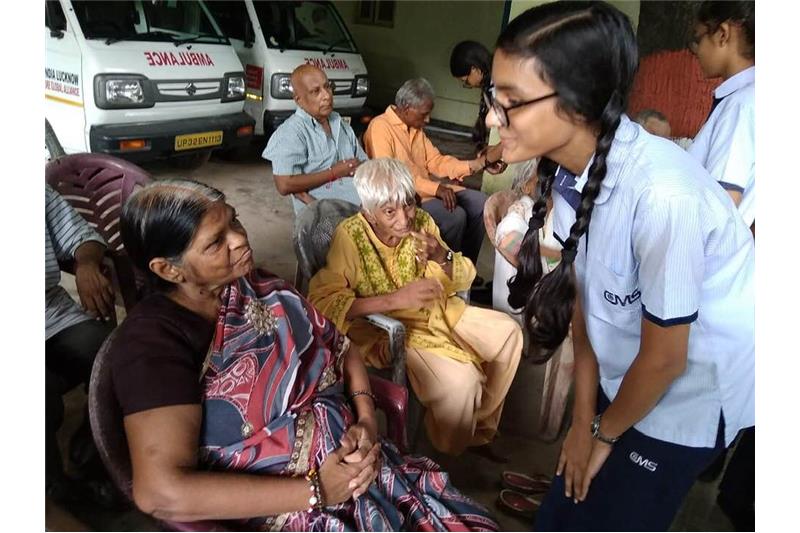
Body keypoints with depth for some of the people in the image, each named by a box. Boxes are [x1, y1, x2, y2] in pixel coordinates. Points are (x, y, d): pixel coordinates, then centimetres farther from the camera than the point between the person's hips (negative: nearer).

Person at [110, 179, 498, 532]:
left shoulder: (255, 285, 4)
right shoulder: (153, 340, -15)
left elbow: (341, 346, 11)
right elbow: (162, 491, -23)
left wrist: (367, 420, -7)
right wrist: (316, 491, -19)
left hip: (353, 463, 6)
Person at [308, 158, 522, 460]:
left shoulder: (421, 221, -5)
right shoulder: (350, 236, -20)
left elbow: (464, 280, 3)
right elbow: (322, 301, -29)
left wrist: (442, 256, -21)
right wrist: (396, 299, -33)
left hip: (440, 312, 7)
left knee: (509, 332, 5)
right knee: (459, 379, -26)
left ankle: (480, 427, 24)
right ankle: (447, 459, 8)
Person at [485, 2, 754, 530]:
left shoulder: (663, 195, -35)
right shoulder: (568, 169, -15)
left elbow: (664, 358, -21)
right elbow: (583, 297, -4)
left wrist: (605, 432, -3)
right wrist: (583, 418, 5)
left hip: (692, 387, -5)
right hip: (624, 374, 5)